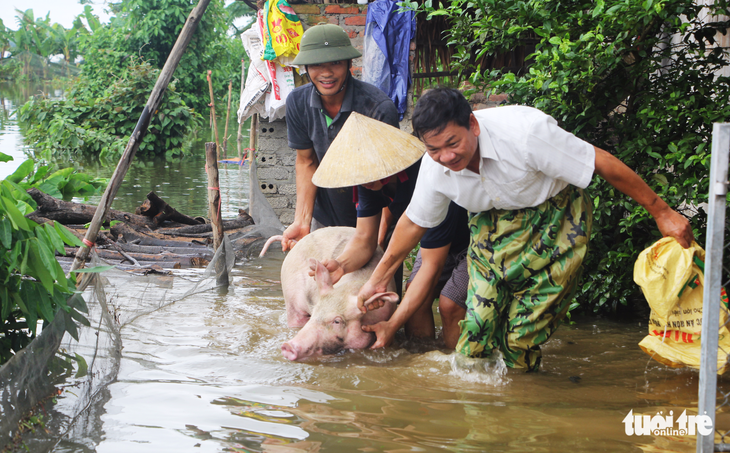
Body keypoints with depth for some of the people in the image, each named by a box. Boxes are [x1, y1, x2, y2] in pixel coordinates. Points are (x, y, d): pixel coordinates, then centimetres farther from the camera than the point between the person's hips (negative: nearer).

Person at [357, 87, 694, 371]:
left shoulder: (524, 132, -34)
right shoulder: (434, 168, -16)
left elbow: (602, 163, -25)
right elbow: (414, 220, 5)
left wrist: (662, 213, -20)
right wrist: (379, 277, 12)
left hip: (555, 215, -4)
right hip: (491, 223, 5)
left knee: (521, 336, -10)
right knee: (477, 327, -8)